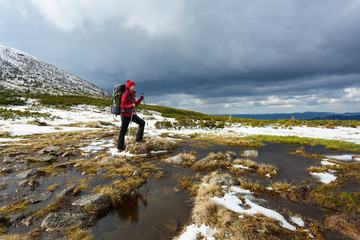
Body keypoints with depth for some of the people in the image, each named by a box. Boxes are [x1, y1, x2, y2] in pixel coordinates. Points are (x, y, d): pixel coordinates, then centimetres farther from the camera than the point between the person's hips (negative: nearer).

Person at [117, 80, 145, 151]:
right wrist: (131, 106, -33)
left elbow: (135, 105, 17)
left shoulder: (132, 95, 11)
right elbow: (122, 106, -19)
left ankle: (138, 138, 12)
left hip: (131, 114, 8)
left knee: (142, 122, 5)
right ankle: (120, 147, 14)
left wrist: (141, 98, 11)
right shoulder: (125, 95, -15)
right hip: (125, 114, -8)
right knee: (123, 130, 0)